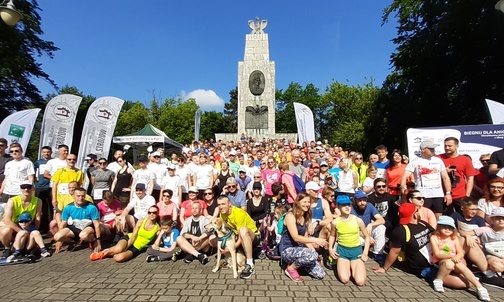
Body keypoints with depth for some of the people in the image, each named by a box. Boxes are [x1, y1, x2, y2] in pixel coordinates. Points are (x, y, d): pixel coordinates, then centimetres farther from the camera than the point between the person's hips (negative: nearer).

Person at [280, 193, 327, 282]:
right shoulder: (290, 216, -17)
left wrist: (314, 251, -3)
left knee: (320, 274, -3)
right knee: (312, 255, -33)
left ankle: (297, 262, 16)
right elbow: (296, 238, -25)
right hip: (287, 250, -7)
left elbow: (305, 237, 10)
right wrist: (314, 240, -31)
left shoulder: (305, 217, 9)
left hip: (298, 249, 7)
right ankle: (291, 268, -8)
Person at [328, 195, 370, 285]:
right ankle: (347, 267, 17)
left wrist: (365, 253, -4)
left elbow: (367, 236, 3)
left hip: (356, 250, 0)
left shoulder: (358, 220, -11)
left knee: (360, 281, -13)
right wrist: (330, 248, -4)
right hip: (342, 250, 0)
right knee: (344, 279, -16)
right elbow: (332, 236, 11)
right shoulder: (335, 222, -8)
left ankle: (353, 267, 19)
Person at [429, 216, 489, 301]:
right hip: (440, 262, -3)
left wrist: (456, 258, -22)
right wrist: (451, 256, -27)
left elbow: (461, 253, 1)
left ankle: (479, 287, -24)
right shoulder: (434, 237, -6)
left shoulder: (454, 238, 6)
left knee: (460, 265, -31)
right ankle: (438, 280, -18)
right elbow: (437, 254, -12)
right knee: (449, 263, -36)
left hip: (454, 261, 3)